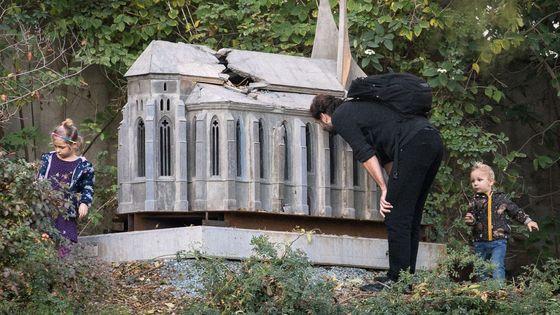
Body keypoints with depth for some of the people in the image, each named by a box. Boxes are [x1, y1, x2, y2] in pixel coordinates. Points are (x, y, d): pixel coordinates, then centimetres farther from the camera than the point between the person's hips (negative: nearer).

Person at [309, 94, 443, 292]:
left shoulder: (340, 117, 6)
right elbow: (385, 155, 29)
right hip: (433, 142, 9)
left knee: (396, 218, -5)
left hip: (414, 144, -9)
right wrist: (394, 188, 21)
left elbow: (365, 154, -4)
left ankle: (397, 279, -5)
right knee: (411, 218, 14)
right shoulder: (358, 107, 34)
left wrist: (384, 189, -1)